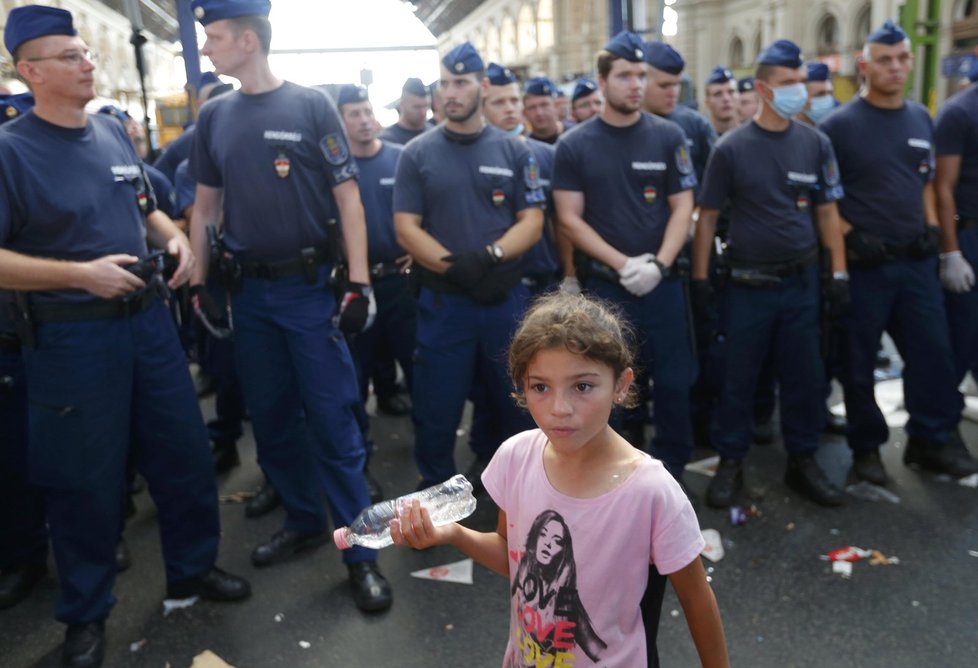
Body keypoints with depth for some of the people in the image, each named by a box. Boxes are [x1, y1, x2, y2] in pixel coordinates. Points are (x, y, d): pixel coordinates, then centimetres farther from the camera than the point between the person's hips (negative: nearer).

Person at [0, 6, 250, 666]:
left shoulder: (114, 132, 7)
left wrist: (177, 238, 0)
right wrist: (80, 274, -23)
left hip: (148, 319, 6)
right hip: (72, 336, -6)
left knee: (185, 451, 13)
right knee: (86, 479, 7)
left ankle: (193, 567, 35)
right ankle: (85, 613, 28)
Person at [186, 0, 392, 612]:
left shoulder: (311, 106, -4)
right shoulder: (214, 117, 9)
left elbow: (347, 196, -6)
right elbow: (206, 204, 15)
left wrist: (359, 283, -13)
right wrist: (199, 280, 11)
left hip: (311, 287, -5)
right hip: (249, 291, 5)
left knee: (332, 421, -3)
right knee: (271, 417, 13)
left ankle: (361, 550, 7)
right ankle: (304, 521, 31)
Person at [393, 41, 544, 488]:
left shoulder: (514, 151, 5)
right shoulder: (417, 154, 2)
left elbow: (532, 222, 0)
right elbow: (406, 228, -4)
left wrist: (490, 256, -18)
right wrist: (457, 269, -18)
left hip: (506, 297, 1)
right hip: (442, 300, -1)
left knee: (519, 401, 12)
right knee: (436, 409, 7)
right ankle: (434, 492, 26)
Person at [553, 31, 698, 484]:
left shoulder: (668, 137, 3)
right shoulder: (574, 145, -1)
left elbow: (682, 207, 1)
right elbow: (569, 220, -5)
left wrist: (658, 264, -13)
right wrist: (622, 263, -14)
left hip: (662, 283, 1)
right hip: (604, 285, -1)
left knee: (672, 382, 5)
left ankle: (668, 475, 23)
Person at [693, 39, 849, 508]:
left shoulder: (815, 143, 3)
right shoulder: (731, 147, -5)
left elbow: (827, 210, 8)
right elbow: (708, 215, -2)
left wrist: (839, 273, 4)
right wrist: (700, 277, -5)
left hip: (801, 281, 3)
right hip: (747, 284, -3)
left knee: (803, 376, 11)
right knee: (739, 377, 7)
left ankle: (803, 462, 27)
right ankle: (730, 463, 21)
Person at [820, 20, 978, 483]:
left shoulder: (921, 118, 11)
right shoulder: (839, 124, -7)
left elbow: (926, 181, 20)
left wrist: (932, 228, 7)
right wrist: (850, 237, -15)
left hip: (916, 258, 6)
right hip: (863, 262, -5)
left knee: (932, 351, 9)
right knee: (859, 359, 4)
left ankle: (931, 440, 25)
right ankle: (866, 447, 20)